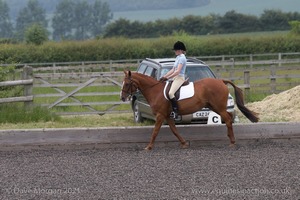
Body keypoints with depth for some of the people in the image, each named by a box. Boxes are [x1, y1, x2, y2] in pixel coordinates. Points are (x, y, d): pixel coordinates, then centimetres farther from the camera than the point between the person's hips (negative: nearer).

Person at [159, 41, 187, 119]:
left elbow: (177, 71, -19)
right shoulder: (178, 57, 19)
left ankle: (175, 111, -31)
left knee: (171, 93, -29)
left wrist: (168, 78, -20)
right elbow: (173, 70, 21)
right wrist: (164, 77, 13)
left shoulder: (182, 58, -12)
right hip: (175, 78, 11)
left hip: (179, 78, -11)